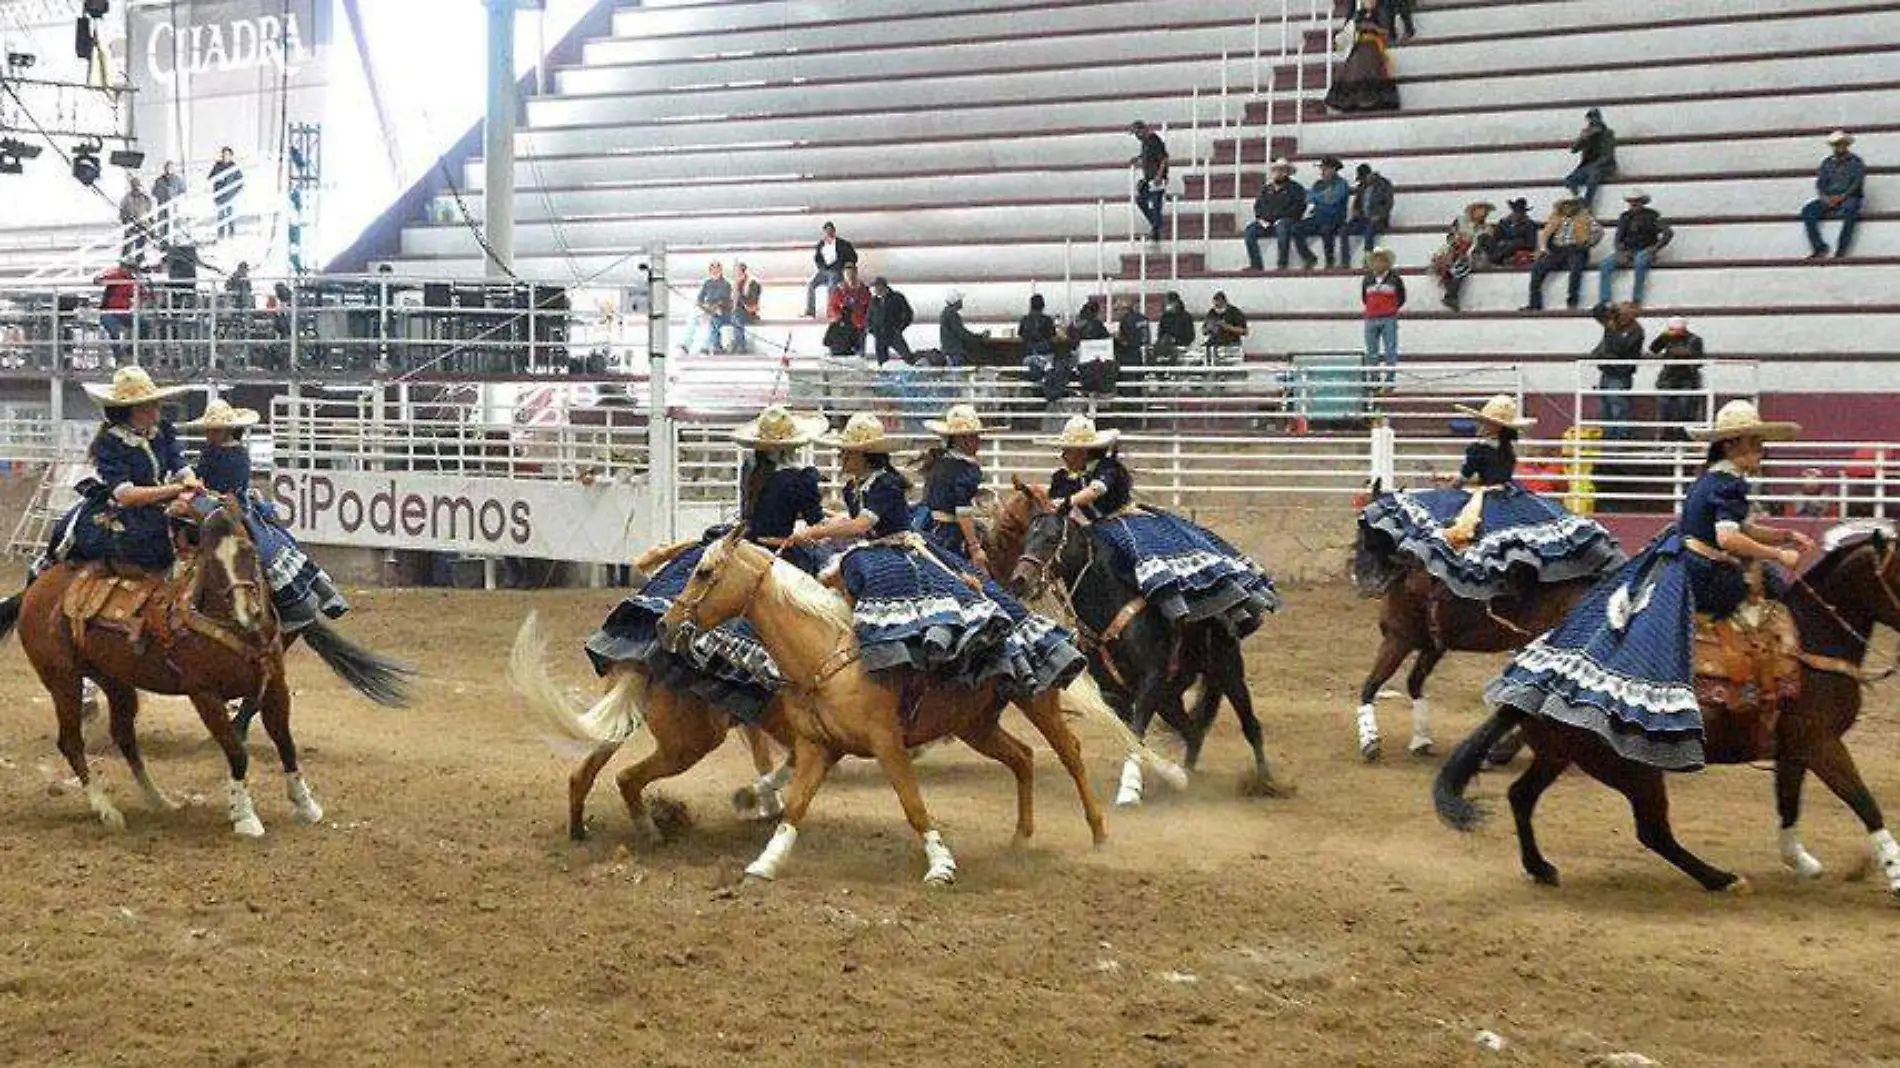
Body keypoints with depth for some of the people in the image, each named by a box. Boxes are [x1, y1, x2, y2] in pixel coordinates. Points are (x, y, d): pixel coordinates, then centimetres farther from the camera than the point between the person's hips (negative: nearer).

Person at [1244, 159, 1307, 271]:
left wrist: (1281, 219, -14)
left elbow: (1299, 207, -3)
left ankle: (1282, 264, -39)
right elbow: (1258, 205, 20)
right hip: (1266, 223, 5)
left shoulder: (1295, 188, 9)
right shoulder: (1266, 188, 24)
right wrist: (1261, 218, -1)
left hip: (1285, 221, -5)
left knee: (1282, 228, -40)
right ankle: (1256, 265, -25)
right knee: (1250, 230, -23)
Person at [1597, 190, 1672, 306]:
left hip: (1645, 251, -4)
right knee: (1605, 264, -22)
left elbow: (1668, 233, -5)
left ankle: (1636, 301, -38)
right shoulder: (1624, 217, 13)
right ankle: (1603, 302, -29)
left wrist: (1655, 248, -16)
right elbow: (1618, 239, 11)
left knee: (1640, 260, -40)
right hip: (1627, 251, 4)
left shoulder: (1651, 216, 1)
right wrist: (1621, 252, -9)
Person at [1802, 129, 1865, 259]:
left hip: (1849, 198, -4)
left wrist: (1842, 196, -20)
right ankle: (1819, 248, -29)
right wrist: (1825, 197, -12)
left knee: (1850, 210, -40)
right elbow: (1820, 183, 9)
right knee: (1807, 210, -22)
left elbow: (1857, 182, -7)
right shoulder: (1827, 163, 17)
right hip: (1829, 199, 4)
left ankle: (1841, 250, -41)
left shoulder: (1856, 162, 5)